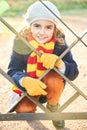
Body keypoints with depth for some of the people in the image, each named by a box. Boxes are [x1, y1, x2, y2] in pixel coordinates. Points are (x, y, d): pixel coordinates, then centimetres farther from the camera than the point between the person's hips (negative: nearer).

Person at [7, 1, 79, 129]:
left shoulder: (59, 43, -20)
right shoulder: (22, 43, -19)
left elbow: (73, 73, -21)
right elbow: (13, 71, -19)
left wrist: (58, 62, -44)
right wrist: (25, 82, -43)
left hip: (52, 86, 0)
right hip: (28, 85, 0)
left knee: (54, 79, -35)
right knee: (22, 109, -28)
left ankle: (53, 108, -1)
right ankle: (31, 113, 12)